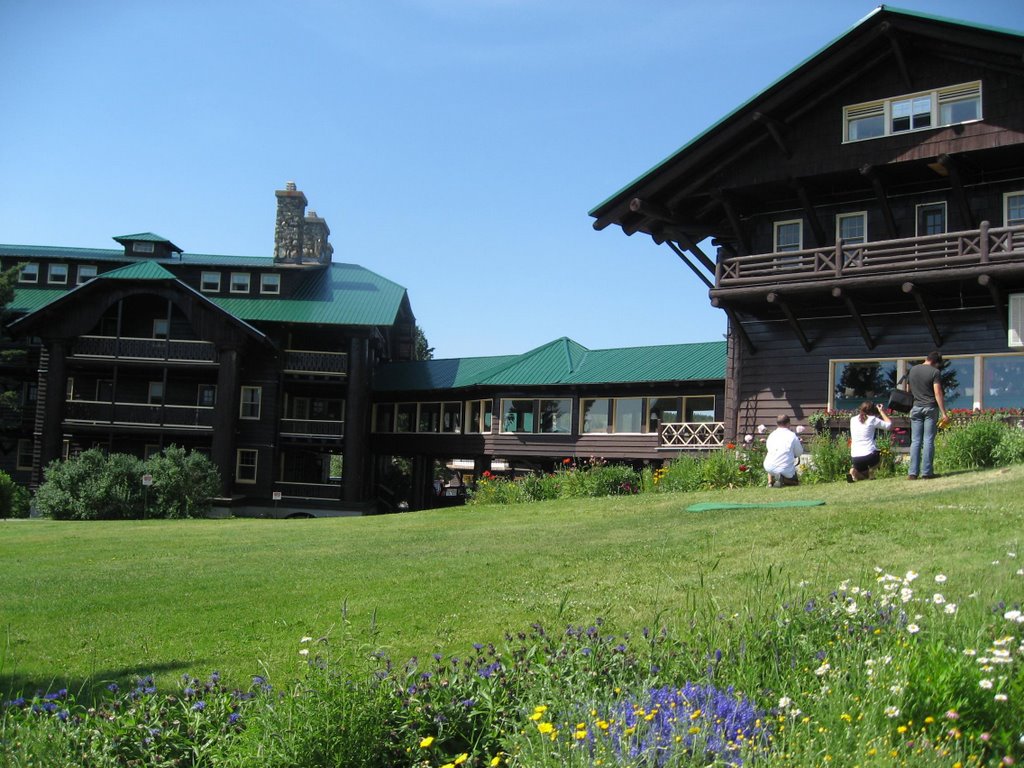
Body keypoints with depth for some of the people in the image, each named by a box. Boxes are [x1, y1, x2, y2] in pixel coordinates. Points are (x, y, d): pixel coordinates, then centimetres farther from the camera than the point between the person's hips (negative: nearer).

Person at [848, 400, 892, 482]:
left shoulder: (853, 420, 10)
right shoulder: (872, 419, -3)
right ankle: (870, 470, 3)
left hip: (855, 458, 4)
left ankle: (856, 473, -6)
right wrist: (882, 411, 16)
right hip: (869, 456, -4)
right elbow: (889, 424, 4)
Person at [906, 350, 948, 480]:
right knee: (928, 441, -1)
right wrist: (944, 413, -11)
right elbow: (938, 393, -12)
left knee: (915, 441, 5)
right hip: (930, 408, -4)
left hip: (916, 407, 4)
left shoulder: (913, 370, 9)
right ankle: (926, 472, -1)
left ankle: (913, 473, 1)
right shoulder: (935, 372, -7)